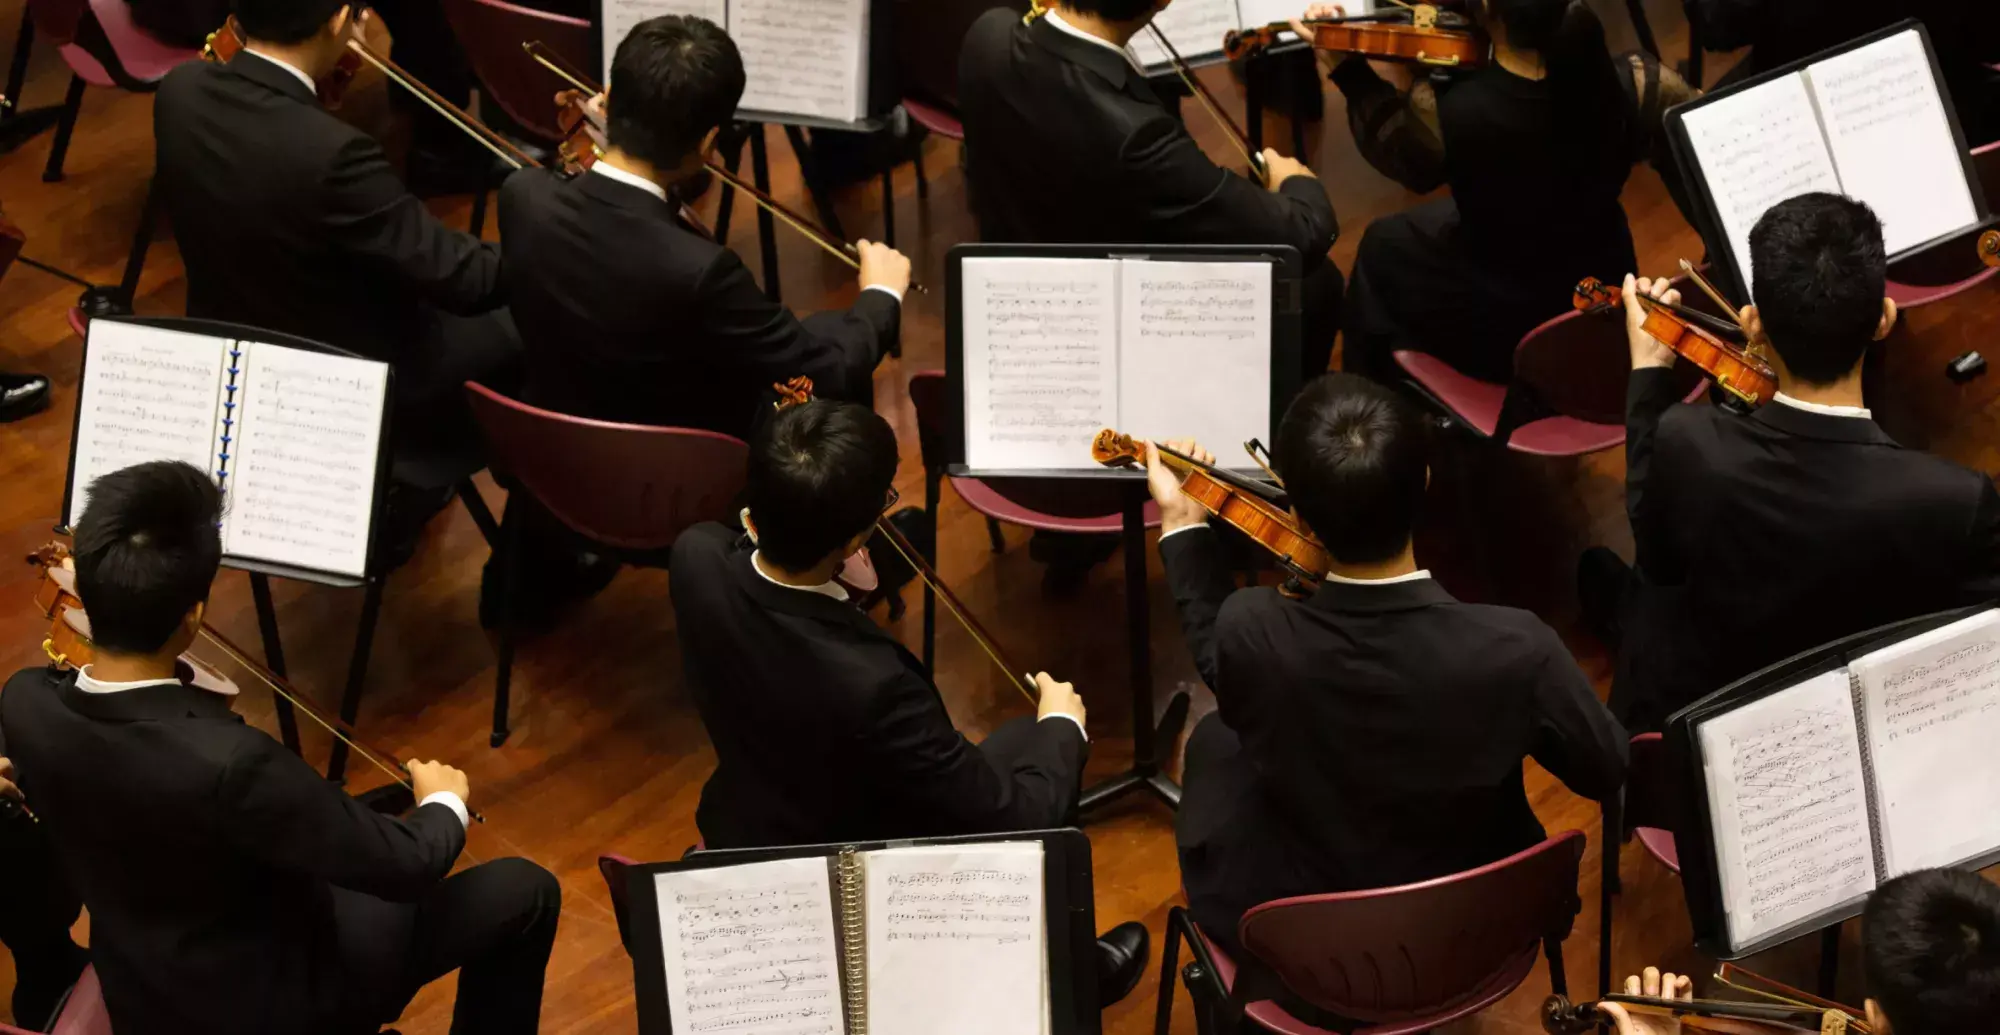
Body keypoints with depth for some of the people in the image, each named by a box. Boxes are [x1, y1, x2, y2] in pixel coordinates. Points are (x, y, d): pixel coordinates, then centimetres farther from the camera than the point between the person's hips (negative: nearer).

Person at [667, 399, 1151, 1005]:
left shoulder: (698, 556, -24)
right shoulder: (868, 683, -42)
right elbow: (1014, 820, -26)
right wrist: (1063, 726, -9)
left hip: (741, 835, 6)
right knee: (1028, 743, 15)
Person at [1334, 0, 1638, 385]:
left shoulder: (1461, 112, -30)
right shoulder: (1617, 85, -23)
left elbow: (1416, 167, -7)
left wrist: (1345, 67, 1)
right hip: (1607, 291, 4)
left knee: (1383, 246, 23)